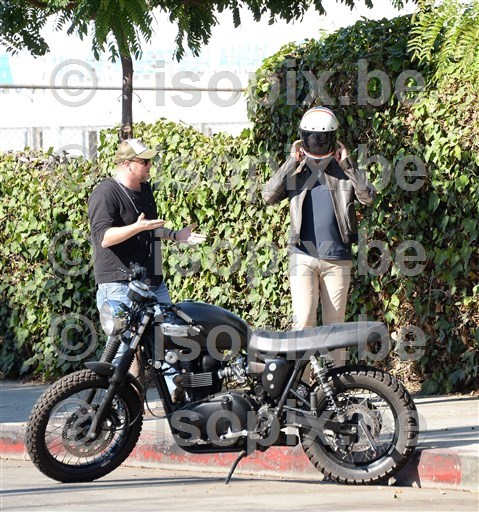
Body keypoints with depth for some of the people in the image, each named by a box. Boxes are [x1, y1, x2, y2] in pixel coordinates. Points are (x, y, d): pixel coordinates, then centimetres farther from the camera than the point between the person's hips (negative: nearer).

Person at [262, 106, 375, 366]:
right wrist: (291, 163, -10)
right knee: (303, 321, -11)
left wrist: (347, 164, -10)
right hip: (303, 255, -1)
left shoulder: (343, 171, 8)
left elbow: (368, 197, -7)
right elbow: (269, 195, -7)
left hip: (337, 257, 1)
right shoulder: (294, 171, 8)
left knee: (335, 323, 5)